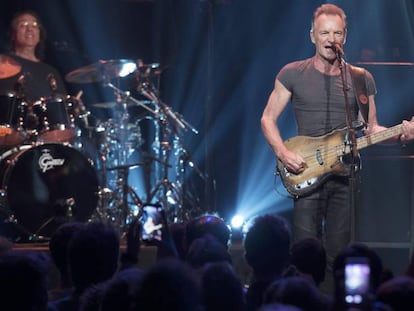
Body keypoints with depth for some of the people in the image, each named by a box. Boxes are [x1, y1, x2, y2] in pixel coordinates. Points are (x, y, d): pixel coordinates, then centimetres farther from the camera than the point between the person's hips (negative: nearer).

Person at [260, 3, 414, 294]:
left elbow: (371, 128, 14)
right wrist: (283, 153, -11)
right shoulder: (292, 74, 2)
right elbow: (268, 119, 5)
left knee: (337, 256, 3)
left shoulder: (361, 80, 8)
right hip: (306, 175, -2)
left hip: (346, 174, 2)